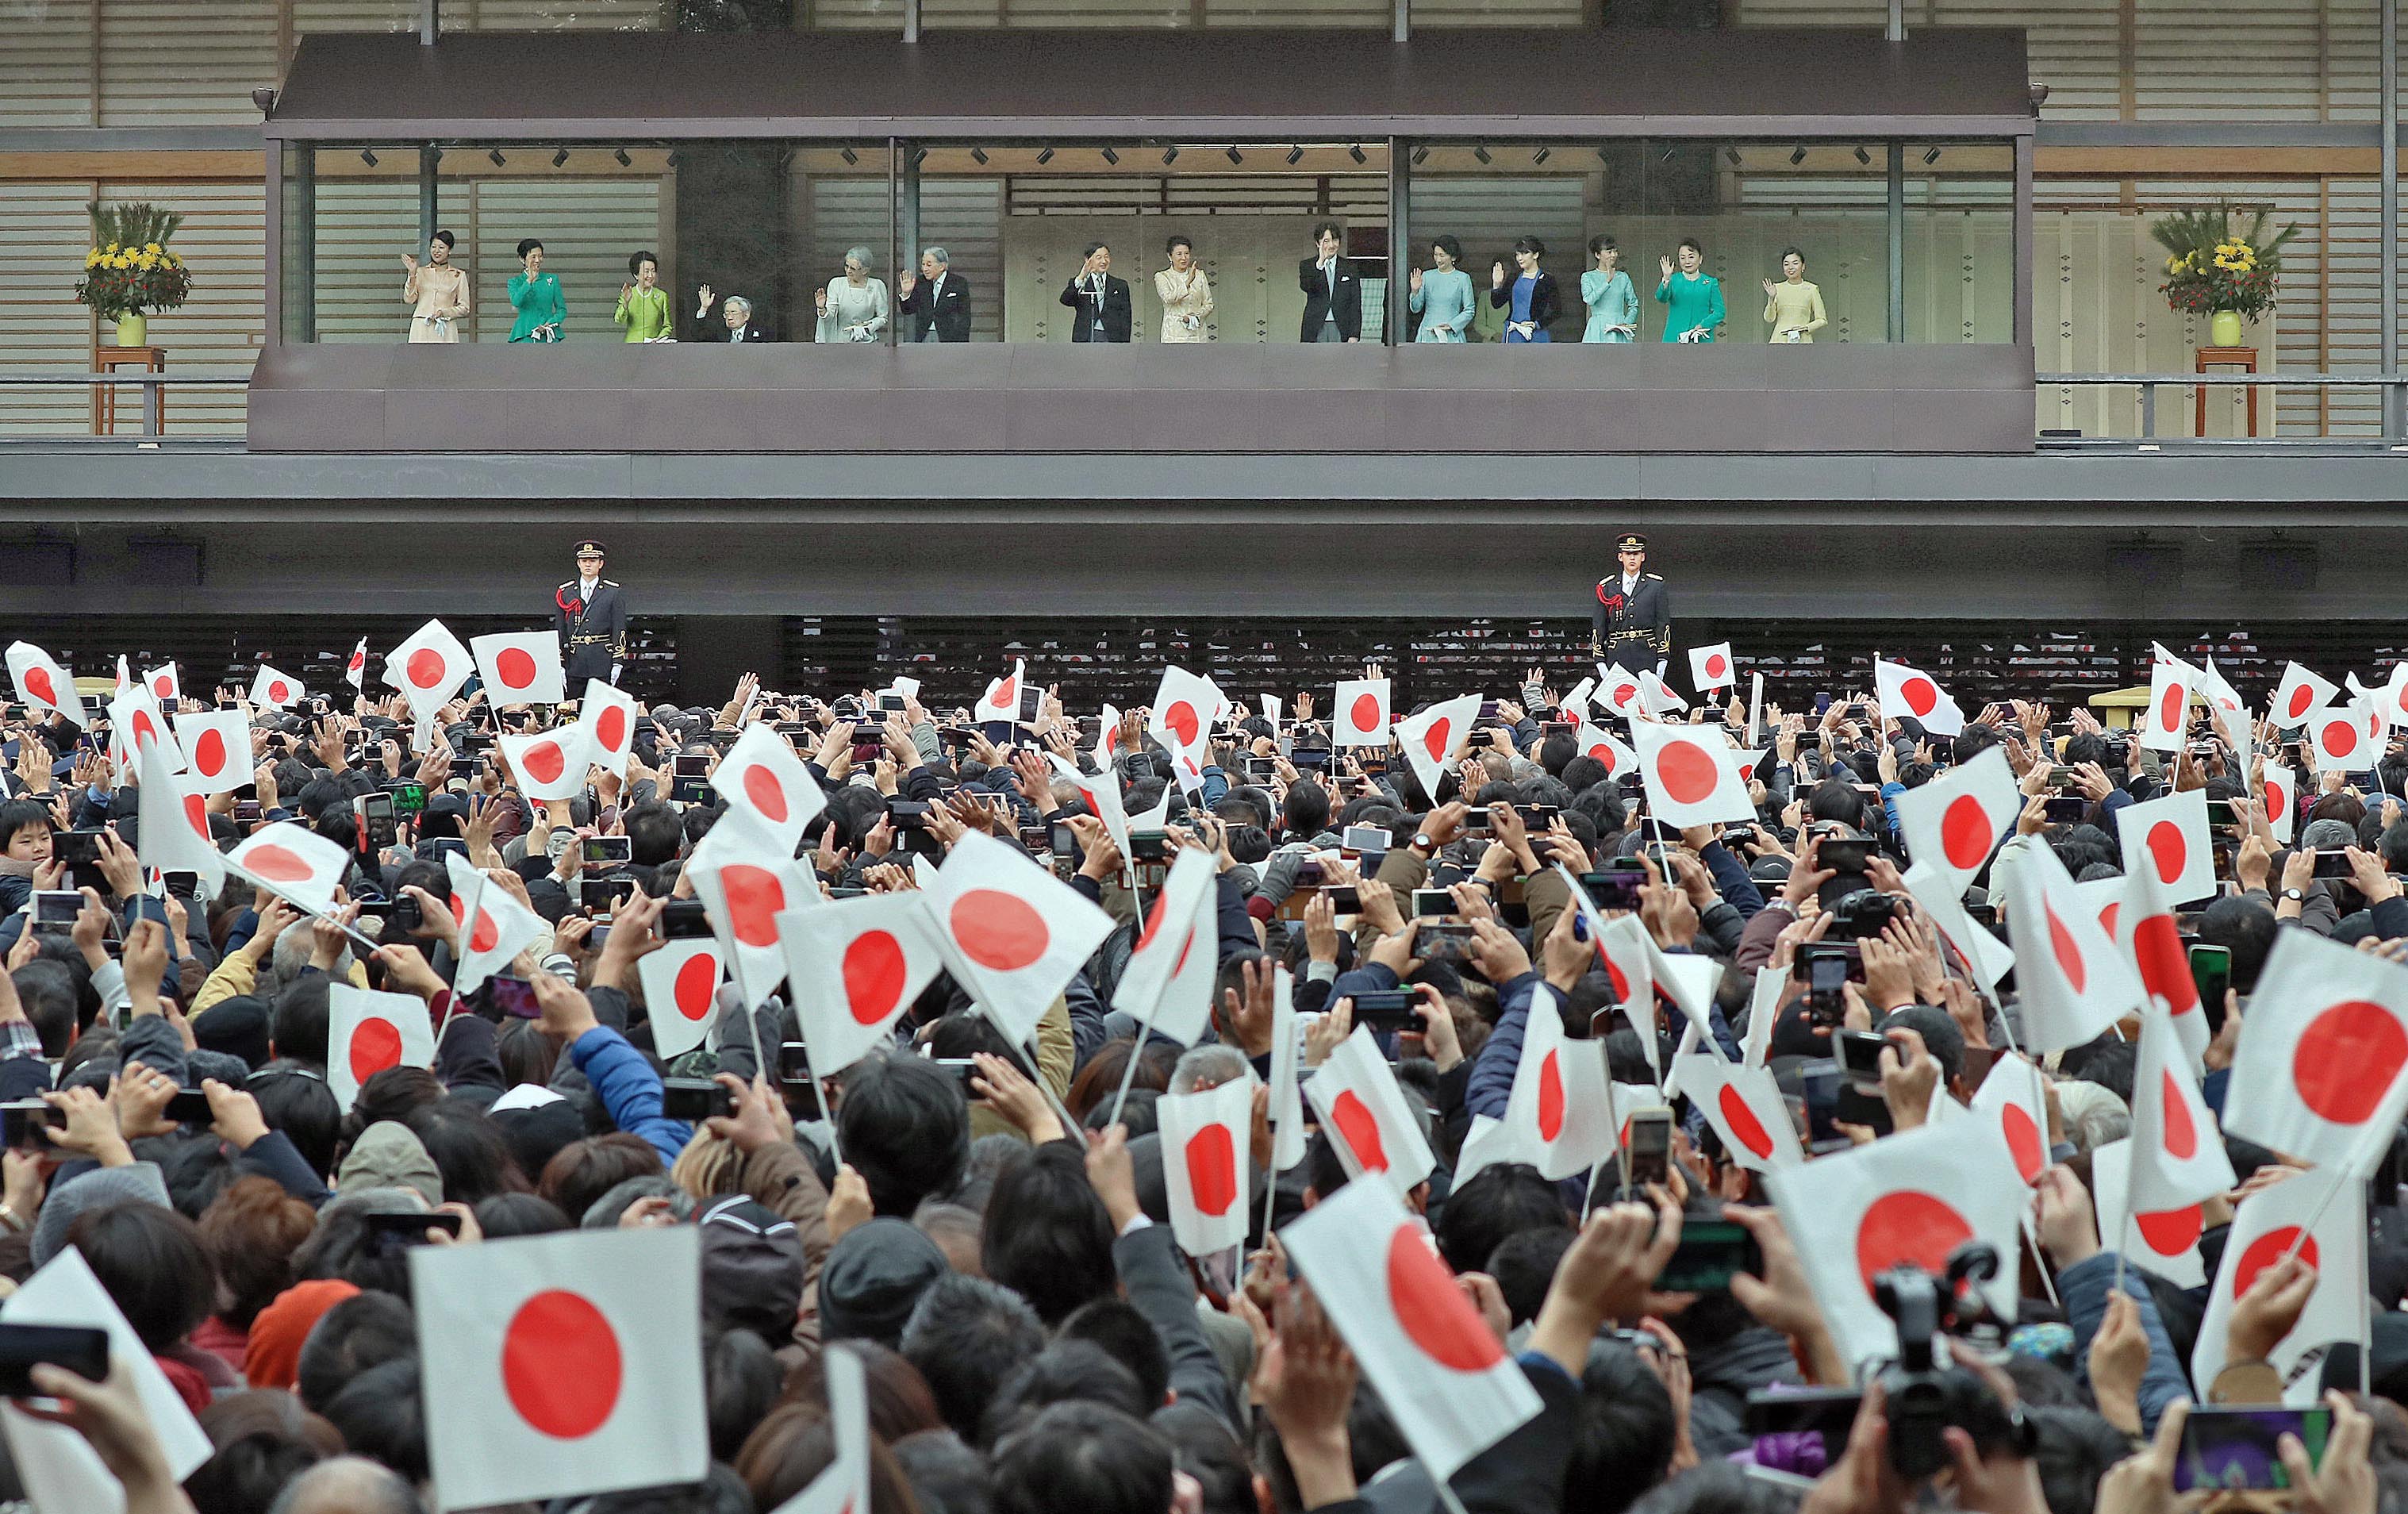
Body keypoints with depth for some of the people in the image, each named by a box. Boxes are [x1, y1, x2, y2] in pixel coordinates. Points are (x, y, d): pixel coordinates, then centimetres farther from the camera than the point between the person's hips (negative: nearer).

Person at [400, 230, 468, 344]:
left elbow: (464, 309, 8)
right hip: (421, 329, 1)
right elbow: (409, 299, 2)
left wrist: (443, 313, -7)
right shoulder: (420, 272, 13)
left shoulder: (458, 276, 10)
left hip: (445, 330, -1)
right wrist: (412, 274, -7)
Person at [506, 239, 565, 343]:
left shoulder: (552, 280, 12)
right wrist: (529, 281, -23)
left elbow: (562, 310, 12)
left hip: (549, 336, 1)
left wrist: (551, 322, -7)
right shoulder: (516, 282, 8)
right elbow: (516, 302, -13)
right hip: (525, 336, -1)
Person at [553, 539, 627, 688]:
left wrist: (618, 663, -5)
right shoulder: (564, 593, 9)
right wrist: (559, 665, 3)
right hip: (574, 663, 1)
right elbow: (559, 631, 9)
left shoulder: (614, 593, 5)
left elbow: (619, 630, 3)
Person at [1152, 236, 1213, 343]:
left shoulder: (1199, 275, 10)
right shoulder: (1162, 277, 0)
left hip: (1198, 334, 3)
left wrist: (1196, 316, -9)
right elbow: (1168, 298, -18)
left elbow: (1209, 304, 10)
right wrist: (1188, 282, -30)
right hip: (1174, 334, -3)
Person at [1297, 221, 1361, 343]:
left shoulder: (1350, 268, 10)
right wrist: (1320, 263, -22)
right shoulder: (1307, 266, 8)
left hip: (1341, 330, 0)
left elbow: (1355, 304, 7)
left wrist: (1354, 335, -2)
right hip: (1315, 331, 0)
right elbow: (1305, 286, -14)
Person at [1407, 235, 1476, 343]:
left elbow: (1469, 311, 1)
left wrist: (1450, 325, -11)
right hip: (1427, 336, 2)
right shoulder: (1427, 276, 8)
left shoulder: (1463, 278, 1)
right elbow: (1415, 309, 9)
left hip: (1452, 335, -2)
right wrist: (1415, 292, -10)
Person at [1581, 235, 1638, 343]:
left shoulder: (1623, 277, 10)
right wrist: (1607, 281, -19)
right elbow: (1589, 299, -13)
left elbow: (1634, 305, 13)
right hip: (1598, 331, -2)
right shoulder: (1588, 277, 5)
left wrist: (1626, 323, -3)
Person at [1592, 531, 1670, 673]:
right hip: (1617, 655, 0)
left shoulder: (1656, 586, 9)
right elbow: (1598, 625, 10)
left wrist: (1662, 659, 0)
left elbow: (1663, 624, 7)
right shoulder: (1606, 588, 10)